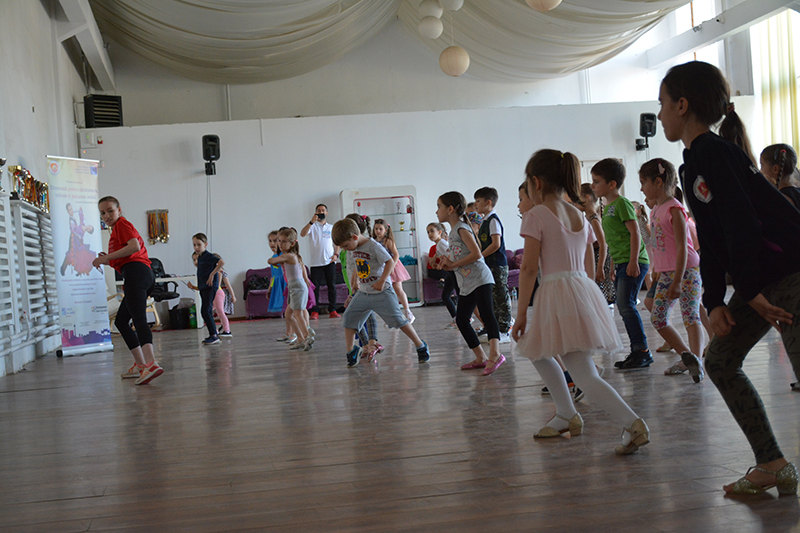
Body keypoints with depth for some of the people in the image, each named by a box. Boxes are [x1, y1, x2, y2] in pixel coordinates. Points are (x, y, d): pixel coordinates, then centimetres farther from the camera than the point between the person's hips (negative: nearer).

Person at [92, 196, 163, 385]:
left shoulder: (122, 223, 4)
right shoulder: (117, 229, 33)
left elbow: (134, 246, -14)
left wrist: (107, 257, -12)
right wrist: (108, 260, 18)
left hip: (135, 272, -11)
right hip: (144, 276, 11)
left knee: (139, 319, -25)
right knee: (120, 321, 15)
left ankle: (151, 364, -41)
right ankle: (140, 365, 12)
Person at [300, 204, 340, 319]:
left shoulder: (331, 227, 15)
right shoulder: (312, 226, 6)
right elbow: (302, 234, -12)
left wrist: (336, 254, 2)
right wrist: (312, 222, -21)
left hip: (329, 262, 2)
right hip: (315, 262, -2)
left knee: (332, 286, 1)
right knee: (315, 287, -4)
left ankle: (332, 310, 6)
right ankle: (315, 311, 0)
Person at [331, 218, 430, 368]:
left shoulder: (373, 246, -17)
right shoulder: (355, 249, 7)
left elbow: (389, 261, -17)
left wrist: (382, 281, -21)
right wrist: (356, 279, 16)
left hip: (382, 292, -7)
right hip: (363, 293, 7)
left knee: (398, 320, -6)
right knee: (348, 318, 1)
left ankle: (421, 346, 8)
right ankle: (351, 351, 13)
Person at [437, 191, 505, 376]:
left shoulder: (462, 228, -9)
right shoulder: (453, 231, 19)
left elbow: (476, 254, -19)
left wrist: (454, 264, -12)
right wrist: (449, 262, 2)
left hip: (479, 278, -11)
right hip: (466, 284, 11)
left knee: (486, 313, -21)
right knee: (461, 319, 10)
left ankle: (495, 354, -31)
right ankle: (480, 357, 13)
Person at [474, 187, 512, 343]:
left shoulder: (493, 220, -12)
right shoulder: (484, 221, 16)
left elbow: (496, 244, -20)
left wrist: (479, 256, -17)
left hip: (497, 265, -10)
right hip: (488, 265, 10)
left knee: (501, 298, -3)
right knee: (492, 299, 14)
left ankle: (504, 331, 2)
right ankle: (495, 330, 22)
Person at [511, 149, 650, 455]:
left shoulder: (536, 216, -5)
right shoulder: (580, 216, 15)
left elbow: (529, 268, -10)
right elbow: (590, 268, 17)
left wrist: (521, 312, -6)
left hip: (557, 293, -8)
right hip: (586, 292, 8)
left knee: (585, 376, -9)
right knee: (537, 351, 25)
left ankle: (634, 424, -20)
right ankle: (566, 417, 28)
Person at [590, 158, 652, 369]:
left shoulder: (622, 203, -10)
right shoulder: (608, 207, 17)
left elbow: (635, 233, -16)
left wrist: (633, 262, -21)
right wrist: (615, 264, 24)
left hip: (632, 262, -9)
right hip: (621, 263, 9)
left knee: (625, 304, -14)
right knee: (624, 306, 7)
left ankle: (642, 351, -9)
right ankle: (638, 352, 12)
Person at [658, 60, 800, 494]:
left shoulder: (715, 153, -16)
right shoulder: (691, 165, 12)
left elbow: (742, 225, -23)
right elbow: (710, 242, 11)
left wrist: (751, 291, -18)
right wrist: (715, 301, 4)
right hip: (759, 278, 10)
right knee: (720, 360, 10)